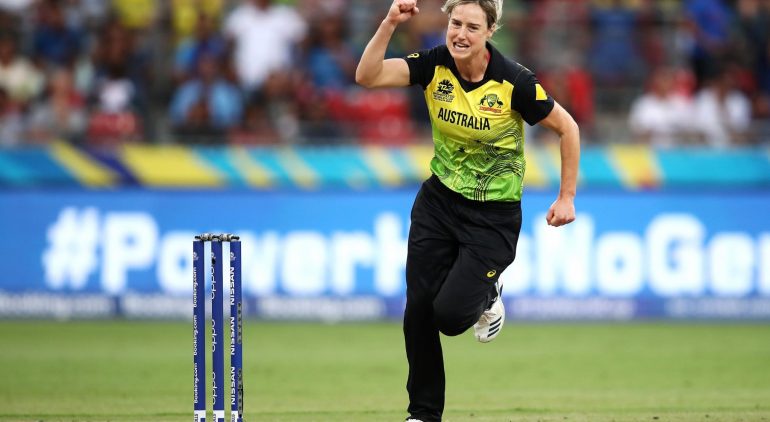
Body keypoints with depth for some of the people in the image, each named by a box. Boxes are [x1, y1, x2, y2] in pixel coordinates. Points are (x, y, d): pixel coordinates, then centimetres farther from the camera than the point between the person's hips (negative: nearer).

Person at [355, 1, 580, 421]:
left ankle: (487, 295, 22)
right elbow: (367, 76, -21)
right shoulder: (435, 65, -11)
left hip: (493, 215, -4)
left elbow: (567, 128, -8)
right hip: (438, 200, 4)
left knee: (450, 314, -15)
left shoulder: (514, 82, -20)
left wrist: (567, 197, -7)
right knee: (418, 311, 0)